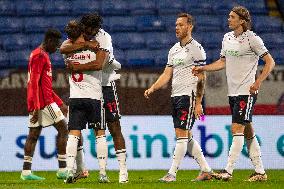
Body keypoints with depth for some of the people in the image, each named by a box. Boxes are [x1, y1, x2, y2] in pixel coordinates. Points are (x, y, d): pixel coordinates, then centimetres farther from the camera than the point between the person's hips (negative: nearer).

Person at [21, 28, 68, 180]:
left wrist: (60, 103, 26)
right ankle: (62, 169, -11)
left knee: (33, 134, 6)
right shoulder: (40, 55, -10)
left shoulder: (43, 55, 22)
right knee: (63, 129, -7)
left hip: (36, 103, 10)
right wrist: (36, 107, -23)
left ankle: (26, 171, 4)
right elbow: (35, 82, -18)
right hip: (43, 102, -10)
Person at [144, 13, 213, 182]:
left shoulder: (196, 48, -7)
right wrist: (152, 89, 2)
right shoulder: (174, 50, 17)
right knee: (187, 136, 10)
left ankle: (172, 173, -11)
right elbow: (167, 75, 17)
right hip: (175, 96, 9)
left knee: (182, 134, -10)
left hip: (189, 96, -9)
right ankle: (206, 170, 17)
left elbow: (201, 78, -9)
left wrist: (198, 103, -15)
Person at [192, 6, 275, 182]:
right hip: (233, 92, 8)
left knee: (237, 129, -12)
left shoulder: (252, 38, -10)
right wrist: (203, 68, 12)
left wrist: (258, 82, -16)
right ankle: (260, 172, 14)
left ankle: (228, 171, -14)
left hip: (247, 92, -8)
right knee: (248, 132, 9)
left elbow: (270, 62, -8)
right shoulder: (227, 38, 12)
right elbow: (223, 62, 23)